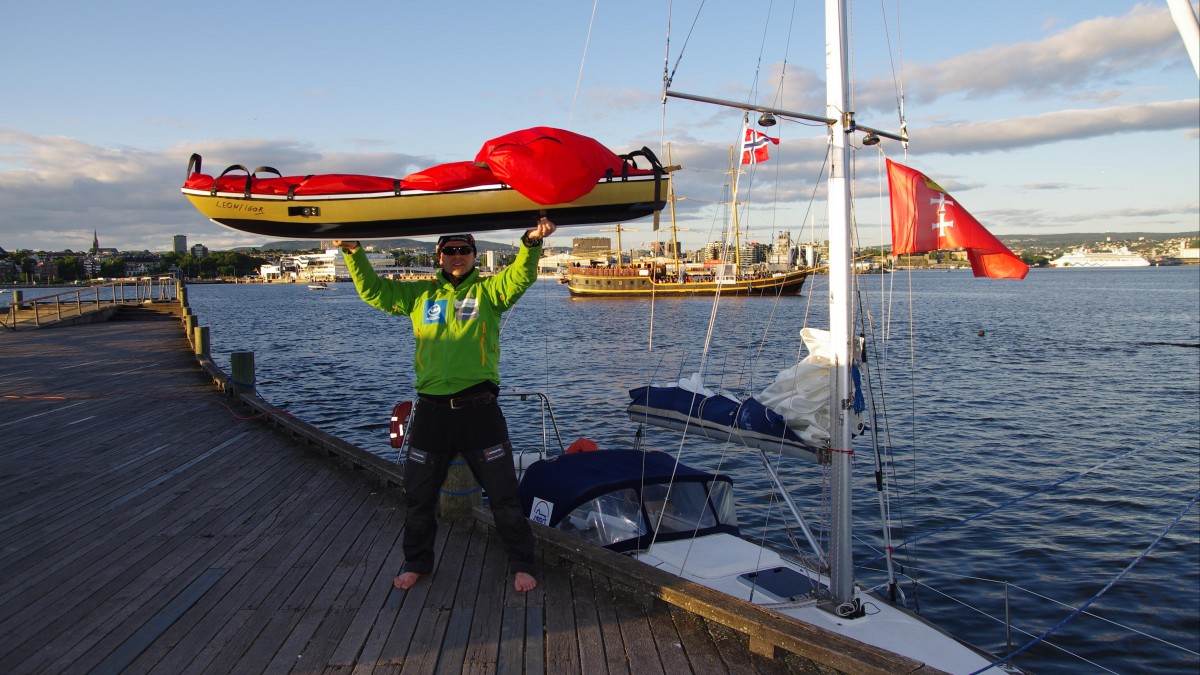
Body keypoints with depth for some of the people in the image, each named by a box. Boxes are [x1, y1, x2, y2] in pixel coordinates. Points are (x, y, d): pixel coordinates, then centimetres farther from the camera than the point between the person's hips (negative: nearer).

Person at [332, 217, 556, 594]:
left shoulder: (488, 291, 4)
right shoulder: (419, 294, 12)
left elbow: (521, 277, -13)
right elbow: (373, 291, 12)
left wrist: (532, 243, -32)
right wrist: (354, 254, -2)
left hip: (479, 410, -3)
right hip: (431, 411, 3)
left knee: (503, 494, 5)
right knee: (419, 495, 15)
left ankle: (522, 564, 22)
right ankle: (417, 562, 36)